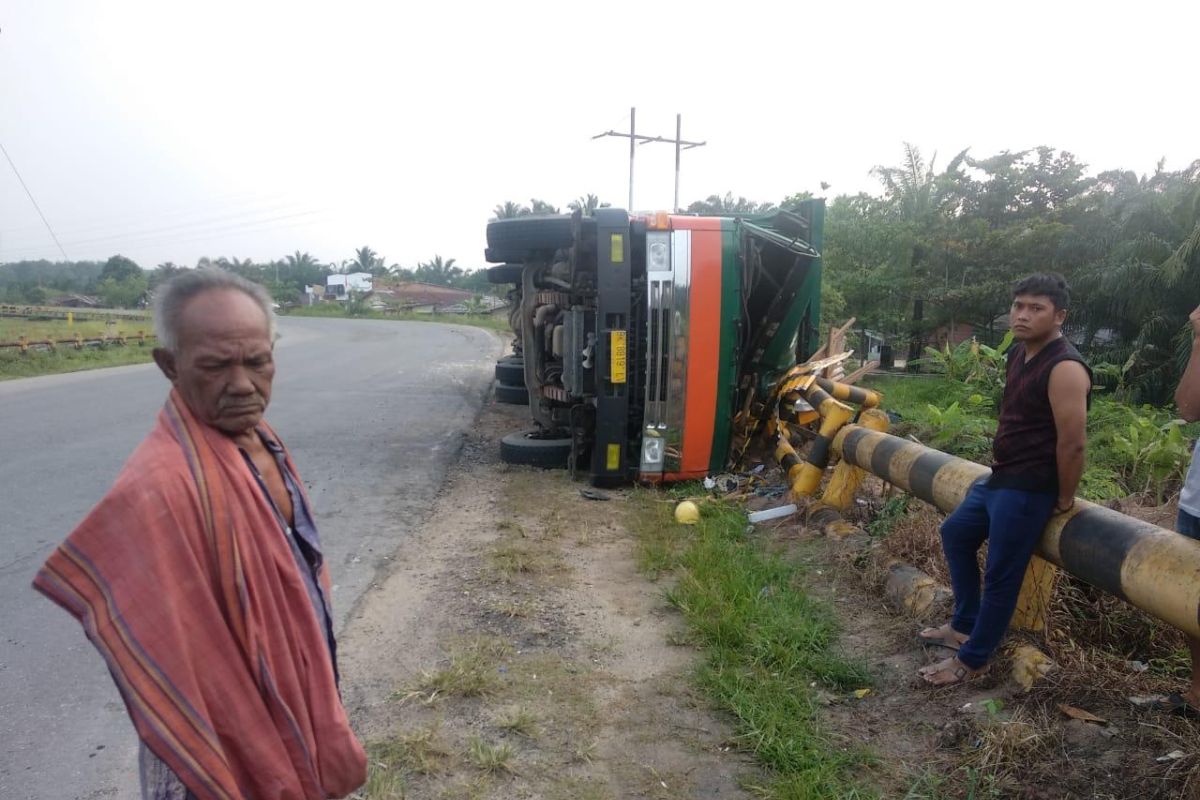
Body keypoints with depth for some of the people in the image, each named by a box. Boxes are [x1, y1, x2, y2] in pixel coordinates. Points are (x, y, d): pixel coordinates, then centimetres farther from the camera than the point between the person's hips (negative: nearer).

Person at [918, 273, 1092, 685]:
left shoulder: (1065, 368, -22)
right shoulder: (1018, 353, 8)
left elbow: (1072, 443, -22)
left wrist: (1063, 499, -12)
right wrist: (1001, 457, 18)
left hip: (1028, 489, -11)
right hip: (999, 476, 11)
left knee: (1002, 575, 1)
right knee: (955, 533, 23)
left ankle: (971, 659, 16)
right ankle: (964, 626, 35)